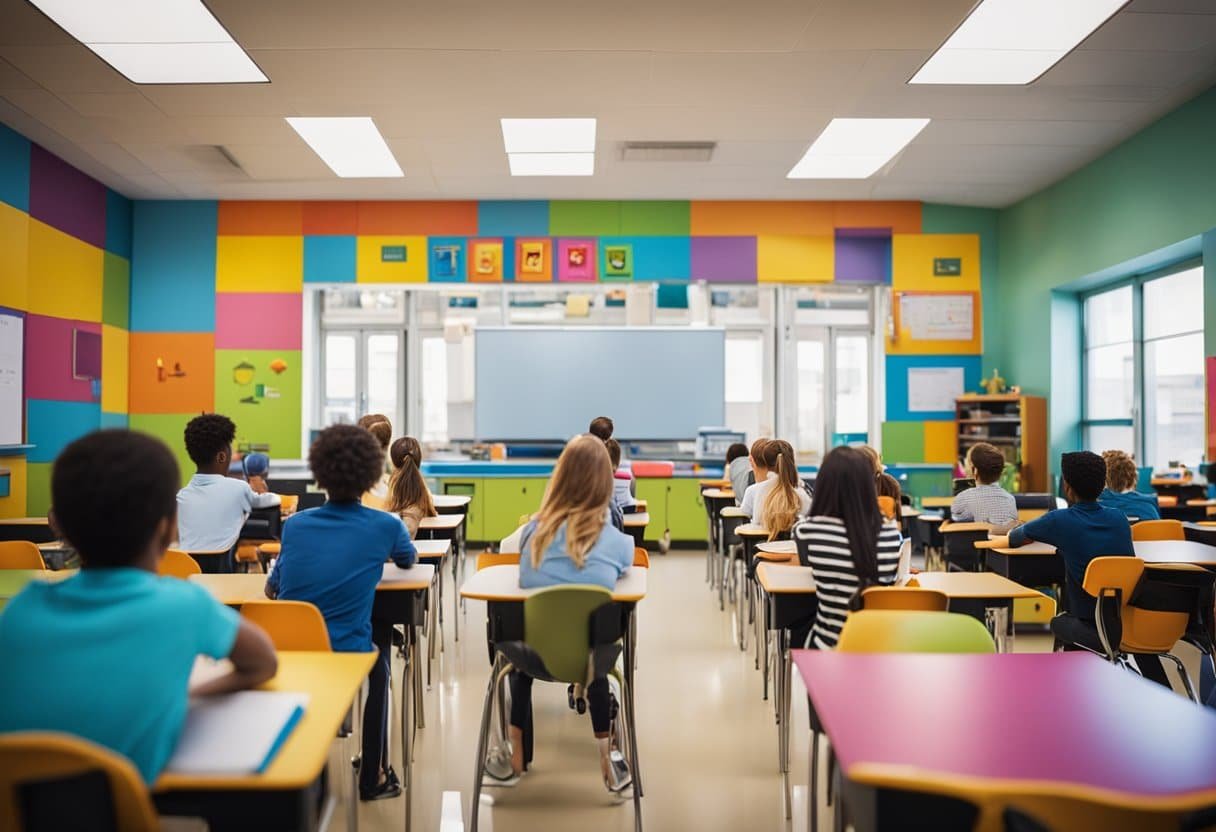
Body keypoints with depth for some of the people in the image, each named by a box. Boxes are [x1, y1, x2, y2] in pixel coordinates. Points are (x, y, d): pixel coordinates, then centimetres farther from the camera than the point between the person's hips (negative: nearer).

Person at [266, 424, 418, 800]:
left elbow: (271, 590, 12)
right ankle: (373, 776, 37)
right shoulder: (386, 525, -6)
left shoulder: (294, 524, 1)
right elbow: (408, 561, 17)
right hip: (347, 654, -3)